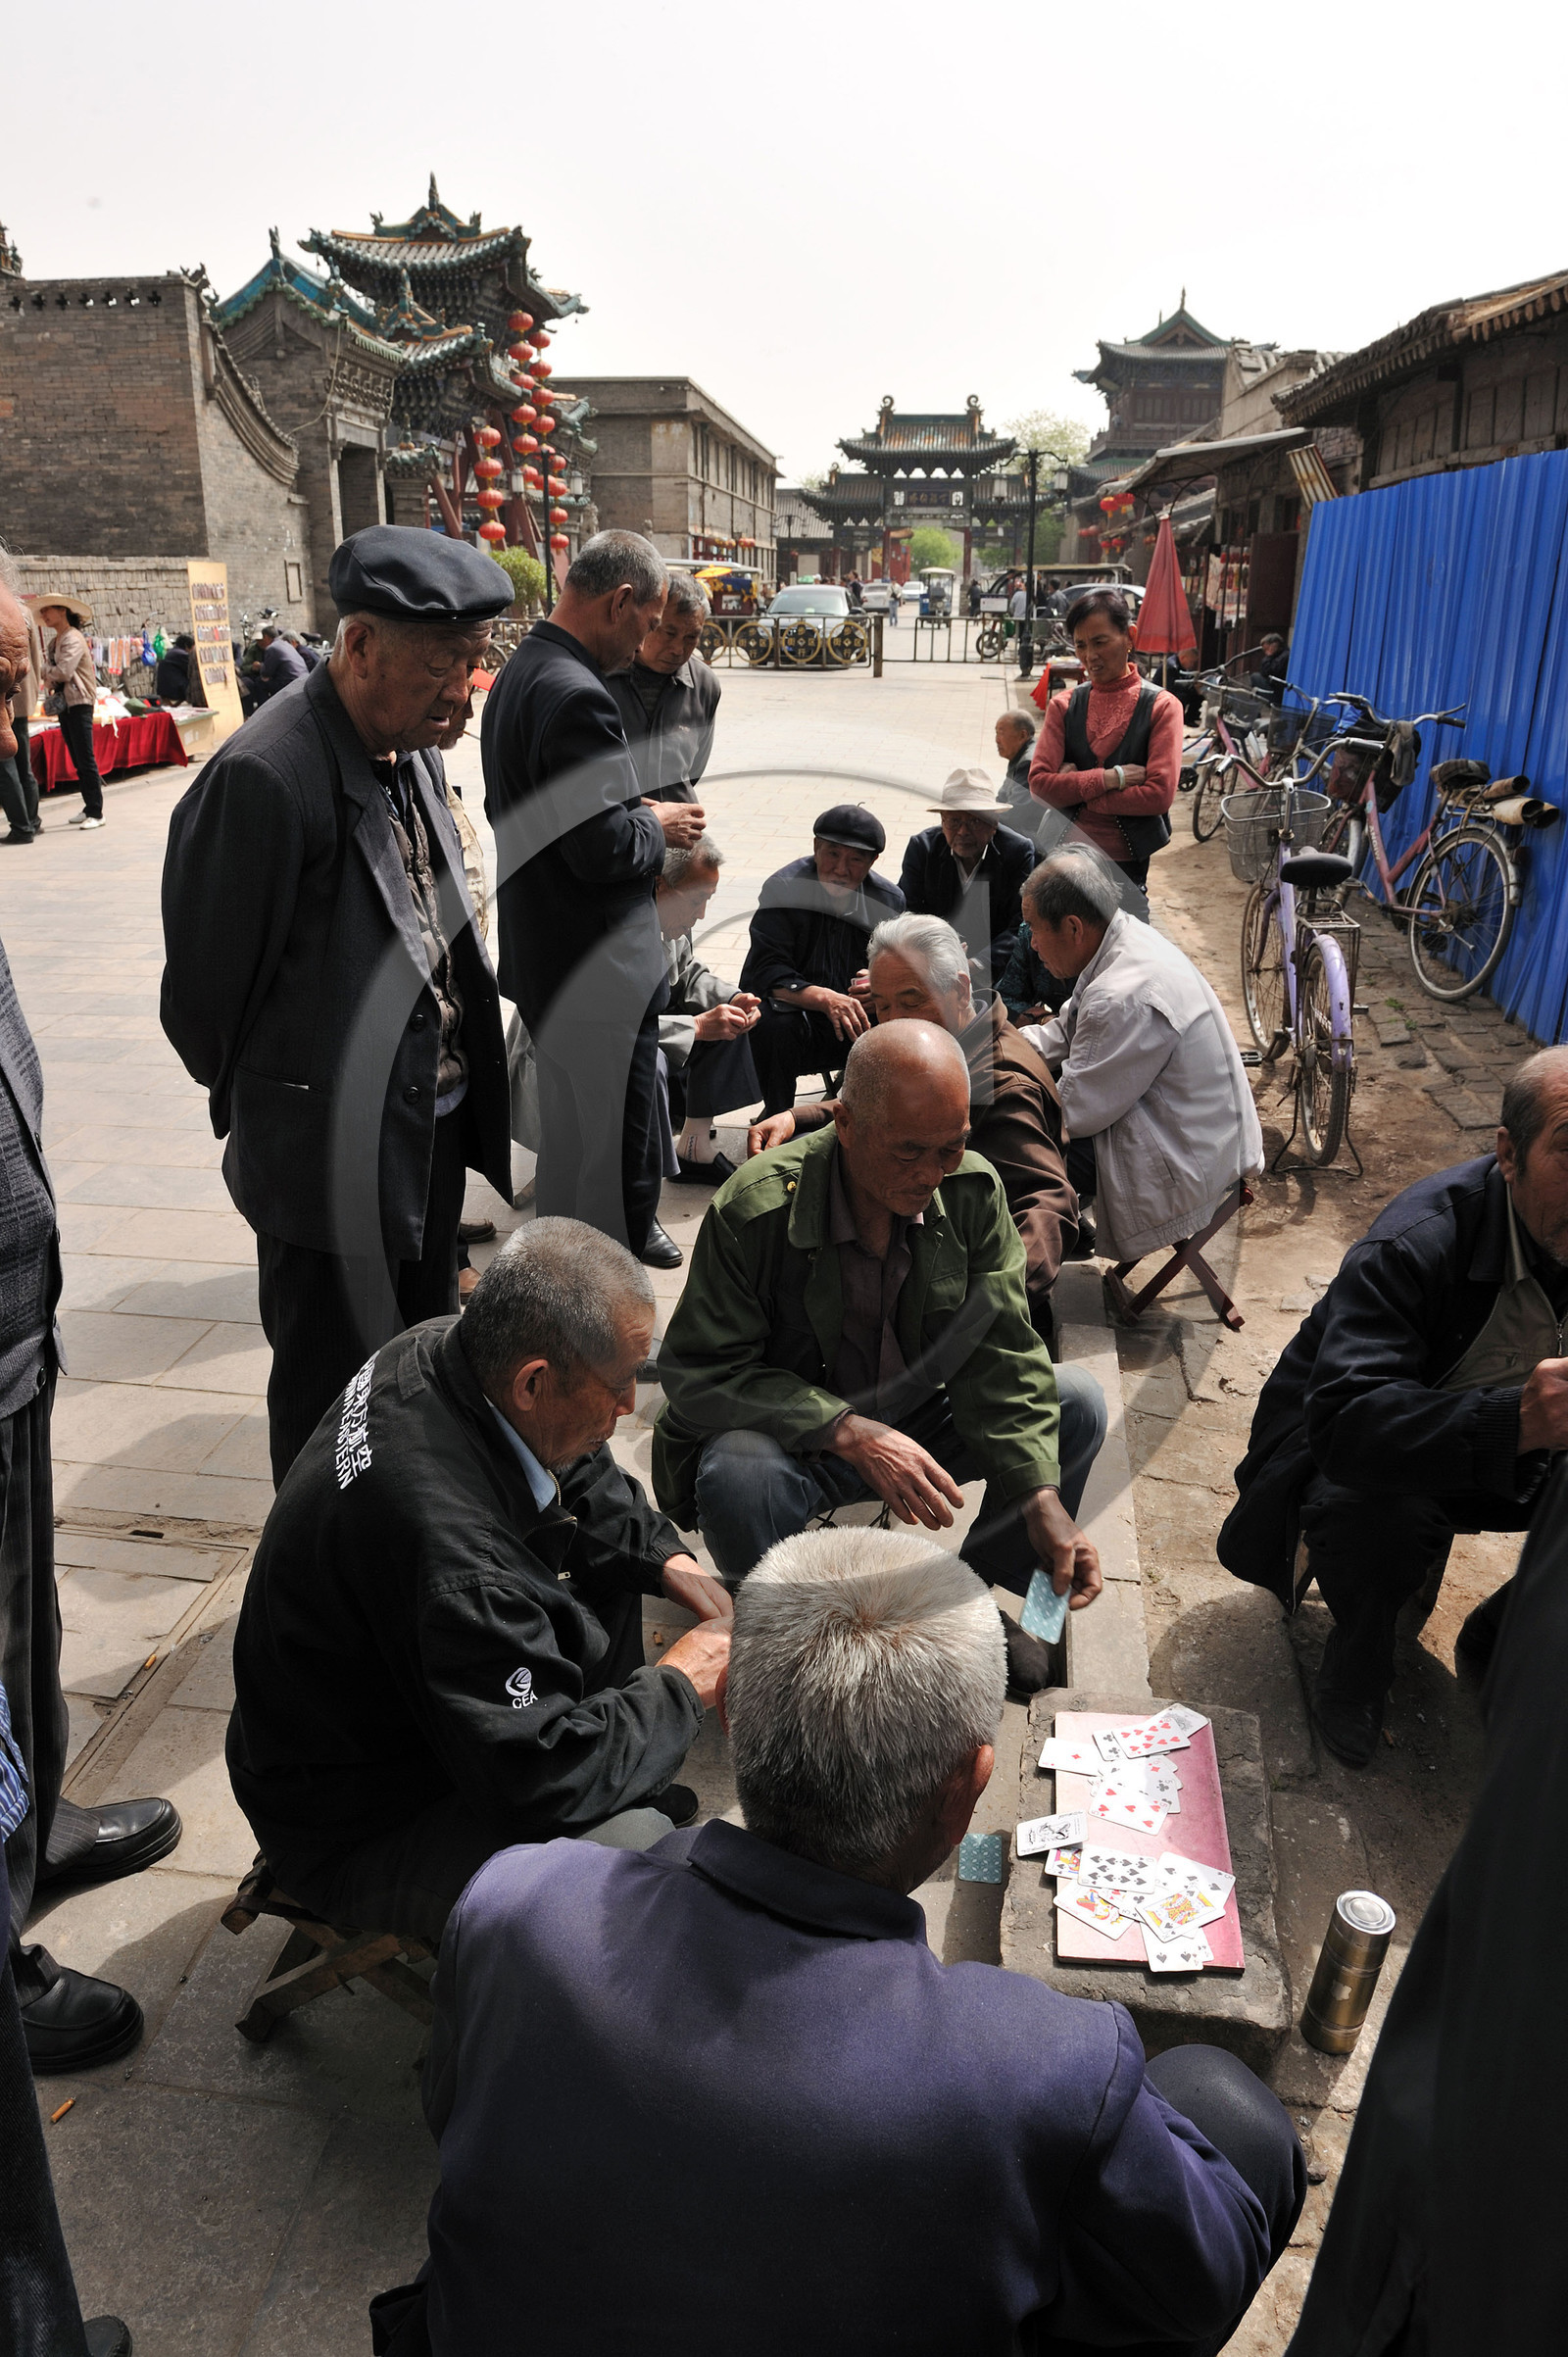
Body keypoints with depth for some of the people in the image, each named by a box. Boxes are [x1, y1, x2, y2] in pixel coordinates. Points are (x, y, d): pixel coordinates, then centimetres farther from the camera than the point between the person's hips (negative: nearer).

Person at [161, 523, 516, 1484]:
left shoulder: (413, 748, 3)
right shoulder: (264, 778, -24)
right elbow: (205, 989, -15)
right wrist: (254, 1106, 1)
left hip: (436, 1124, 9)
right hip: (335, 1150, -9)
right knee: (333, 1401, 9)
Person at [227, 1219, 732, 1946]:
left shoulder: (442, 1351, -12)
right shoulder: (441, 1532, -39)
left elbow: (584, 1482, 9)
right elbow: (547, 1777, -33)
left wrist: (674, 1565, -5)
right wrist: (683, 1685, -17)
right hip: (356, 1829, -9)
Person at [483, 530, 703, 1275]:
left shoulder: (515, 677, 11)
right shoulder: (577, 696, -23)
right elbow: (603, 850, -27)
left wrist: (641, 818, 10)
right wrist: (658, 827, -7)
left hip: (538, 955, 11)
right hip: (598, 972, -11)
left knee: (567, 1137, 24)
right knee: (604, 1150, 3)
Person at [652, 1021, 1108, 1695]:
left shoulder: (972, 1188, -12)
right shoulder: (753, 1209, -24)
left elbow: (1003, 1355, -10)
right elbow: (698, 1372, -23)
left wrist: (1042, 1499, -24)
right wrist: (849, 1433, -34)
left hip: (925, 1424, 5)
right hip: (799, 1438, -4)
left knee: (1076, 1400, -13)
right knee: (734, 1480, -36)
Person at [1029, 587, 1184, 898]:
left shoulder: (1161, 706, -1)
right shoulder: (1064, 705, 6)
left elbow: (1160, 794, -12)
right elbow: (1039, 785, -5)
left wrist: (1074, 791, -10)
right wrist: (1111, 778, -14)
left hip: (1126, 863, -2)